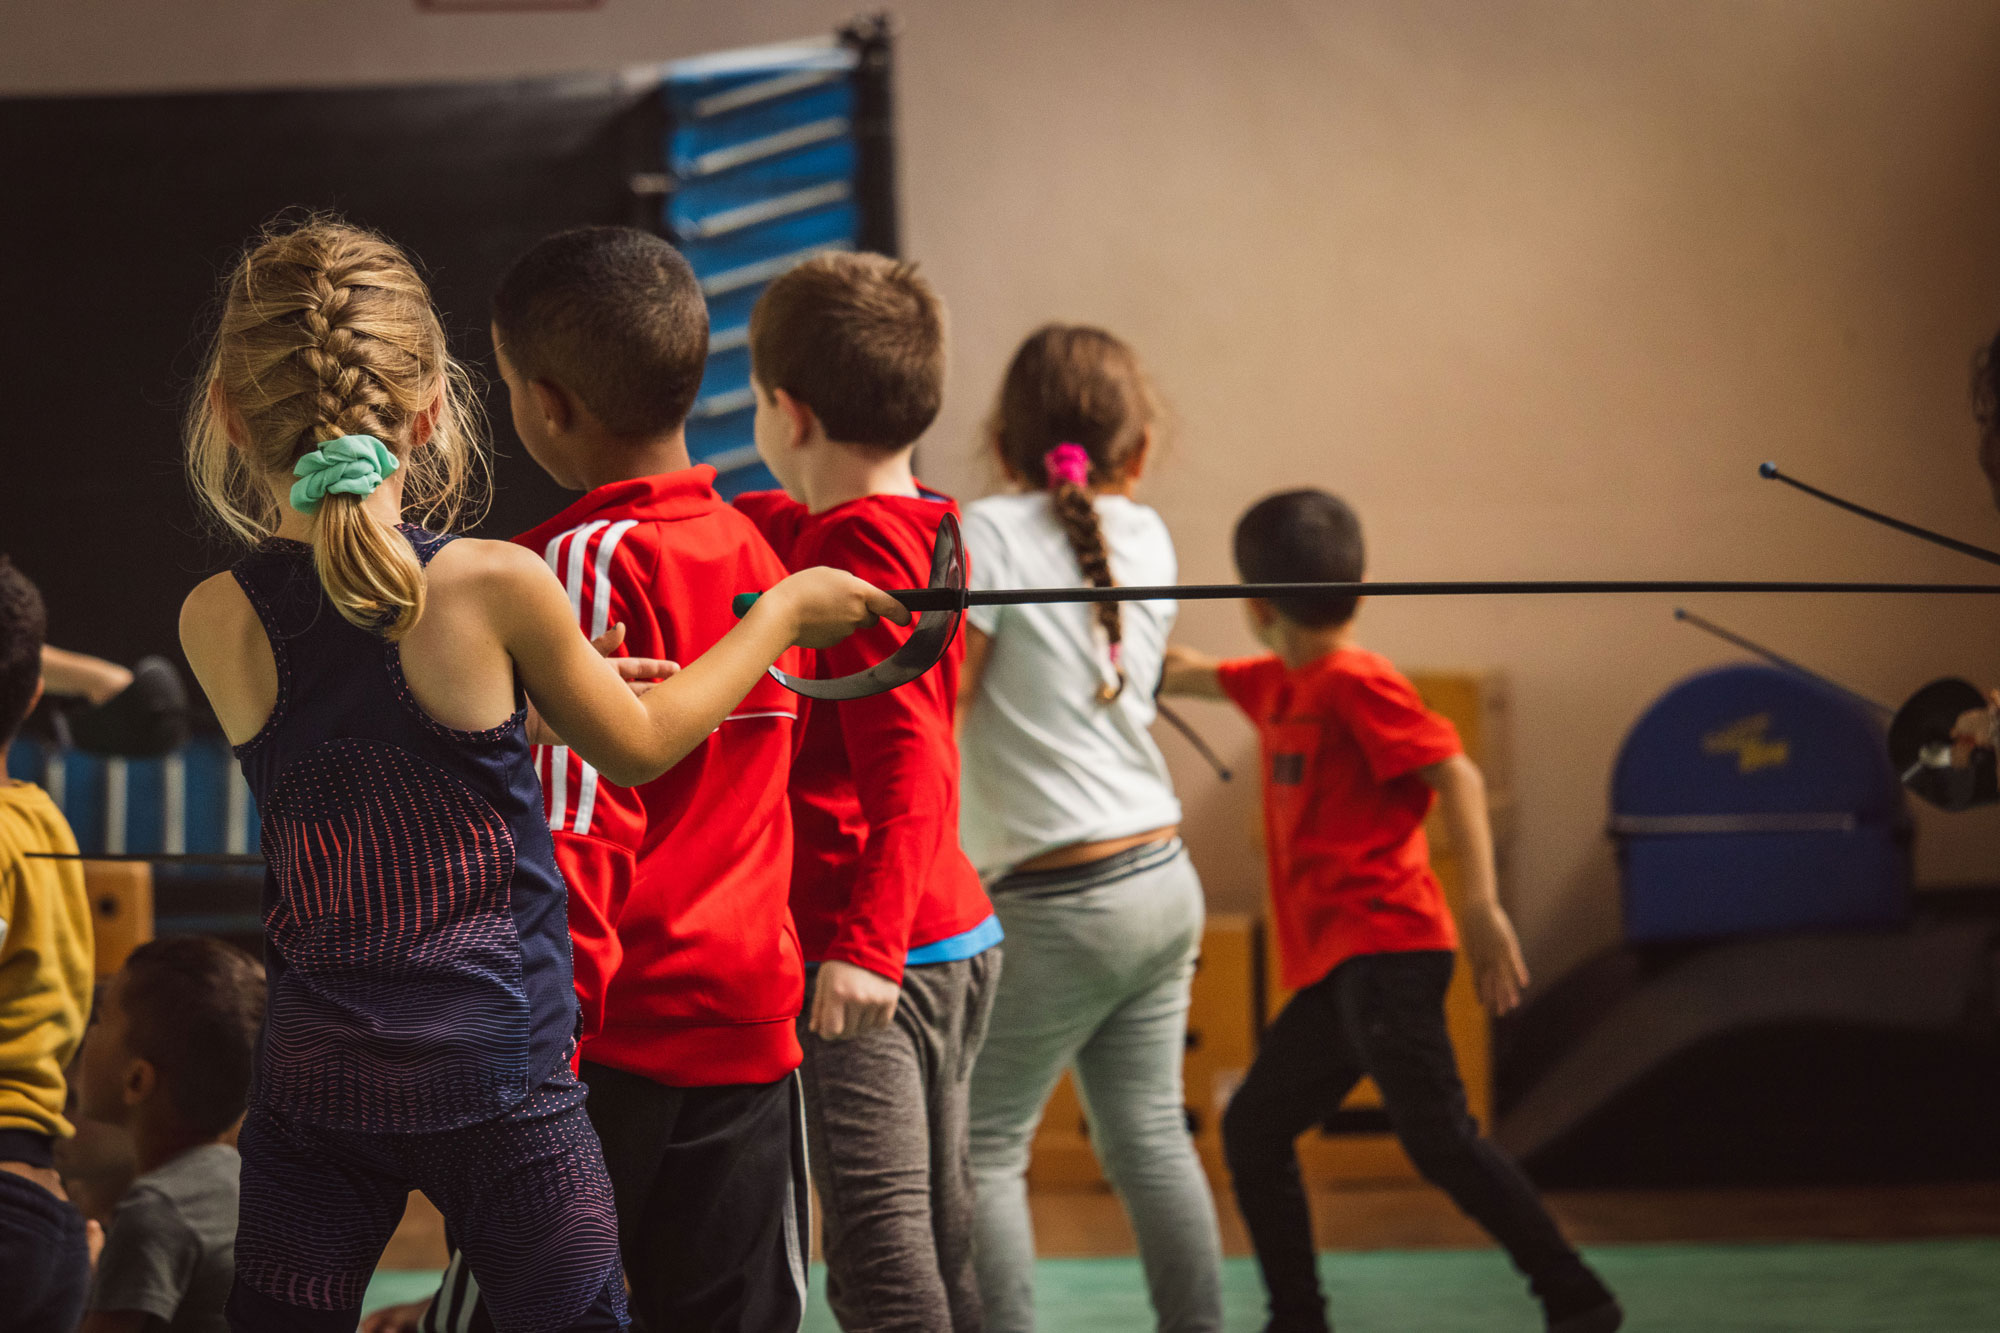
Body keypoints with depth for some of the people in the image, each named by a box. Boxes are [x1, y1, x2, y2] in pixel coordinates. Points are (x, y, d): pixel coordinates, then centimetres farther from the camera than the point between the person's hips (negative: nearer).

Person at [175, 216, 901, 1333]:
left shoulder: (217, 622, -3)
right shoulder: (498, 586, -12)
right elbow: (637, 747, 4)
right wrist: (783, 612, 16)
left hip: (313, 1076, 3)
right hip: (498, 1075, -3)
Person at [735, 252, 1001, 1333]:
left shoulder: (860, 548, -15)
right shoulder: (915, 529, 12)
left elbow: (907, 759, -24)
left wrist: (864, 941, -28)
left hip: (867, 957, -10)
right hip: (954, 937, 10)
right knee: (939, 1241, 15)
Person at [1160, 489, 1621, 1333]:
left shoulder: (1355, 684, -8)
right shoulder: (1276, 686, 18)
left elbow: (1455, 774, -16)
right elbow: (1185, 673, 34)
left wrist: (1481, 904, -24)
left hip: (1381, 951, -10)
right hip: (1333, 969, 10)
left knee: (1438, 1138, -17)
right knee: (1253, 1129, 12)